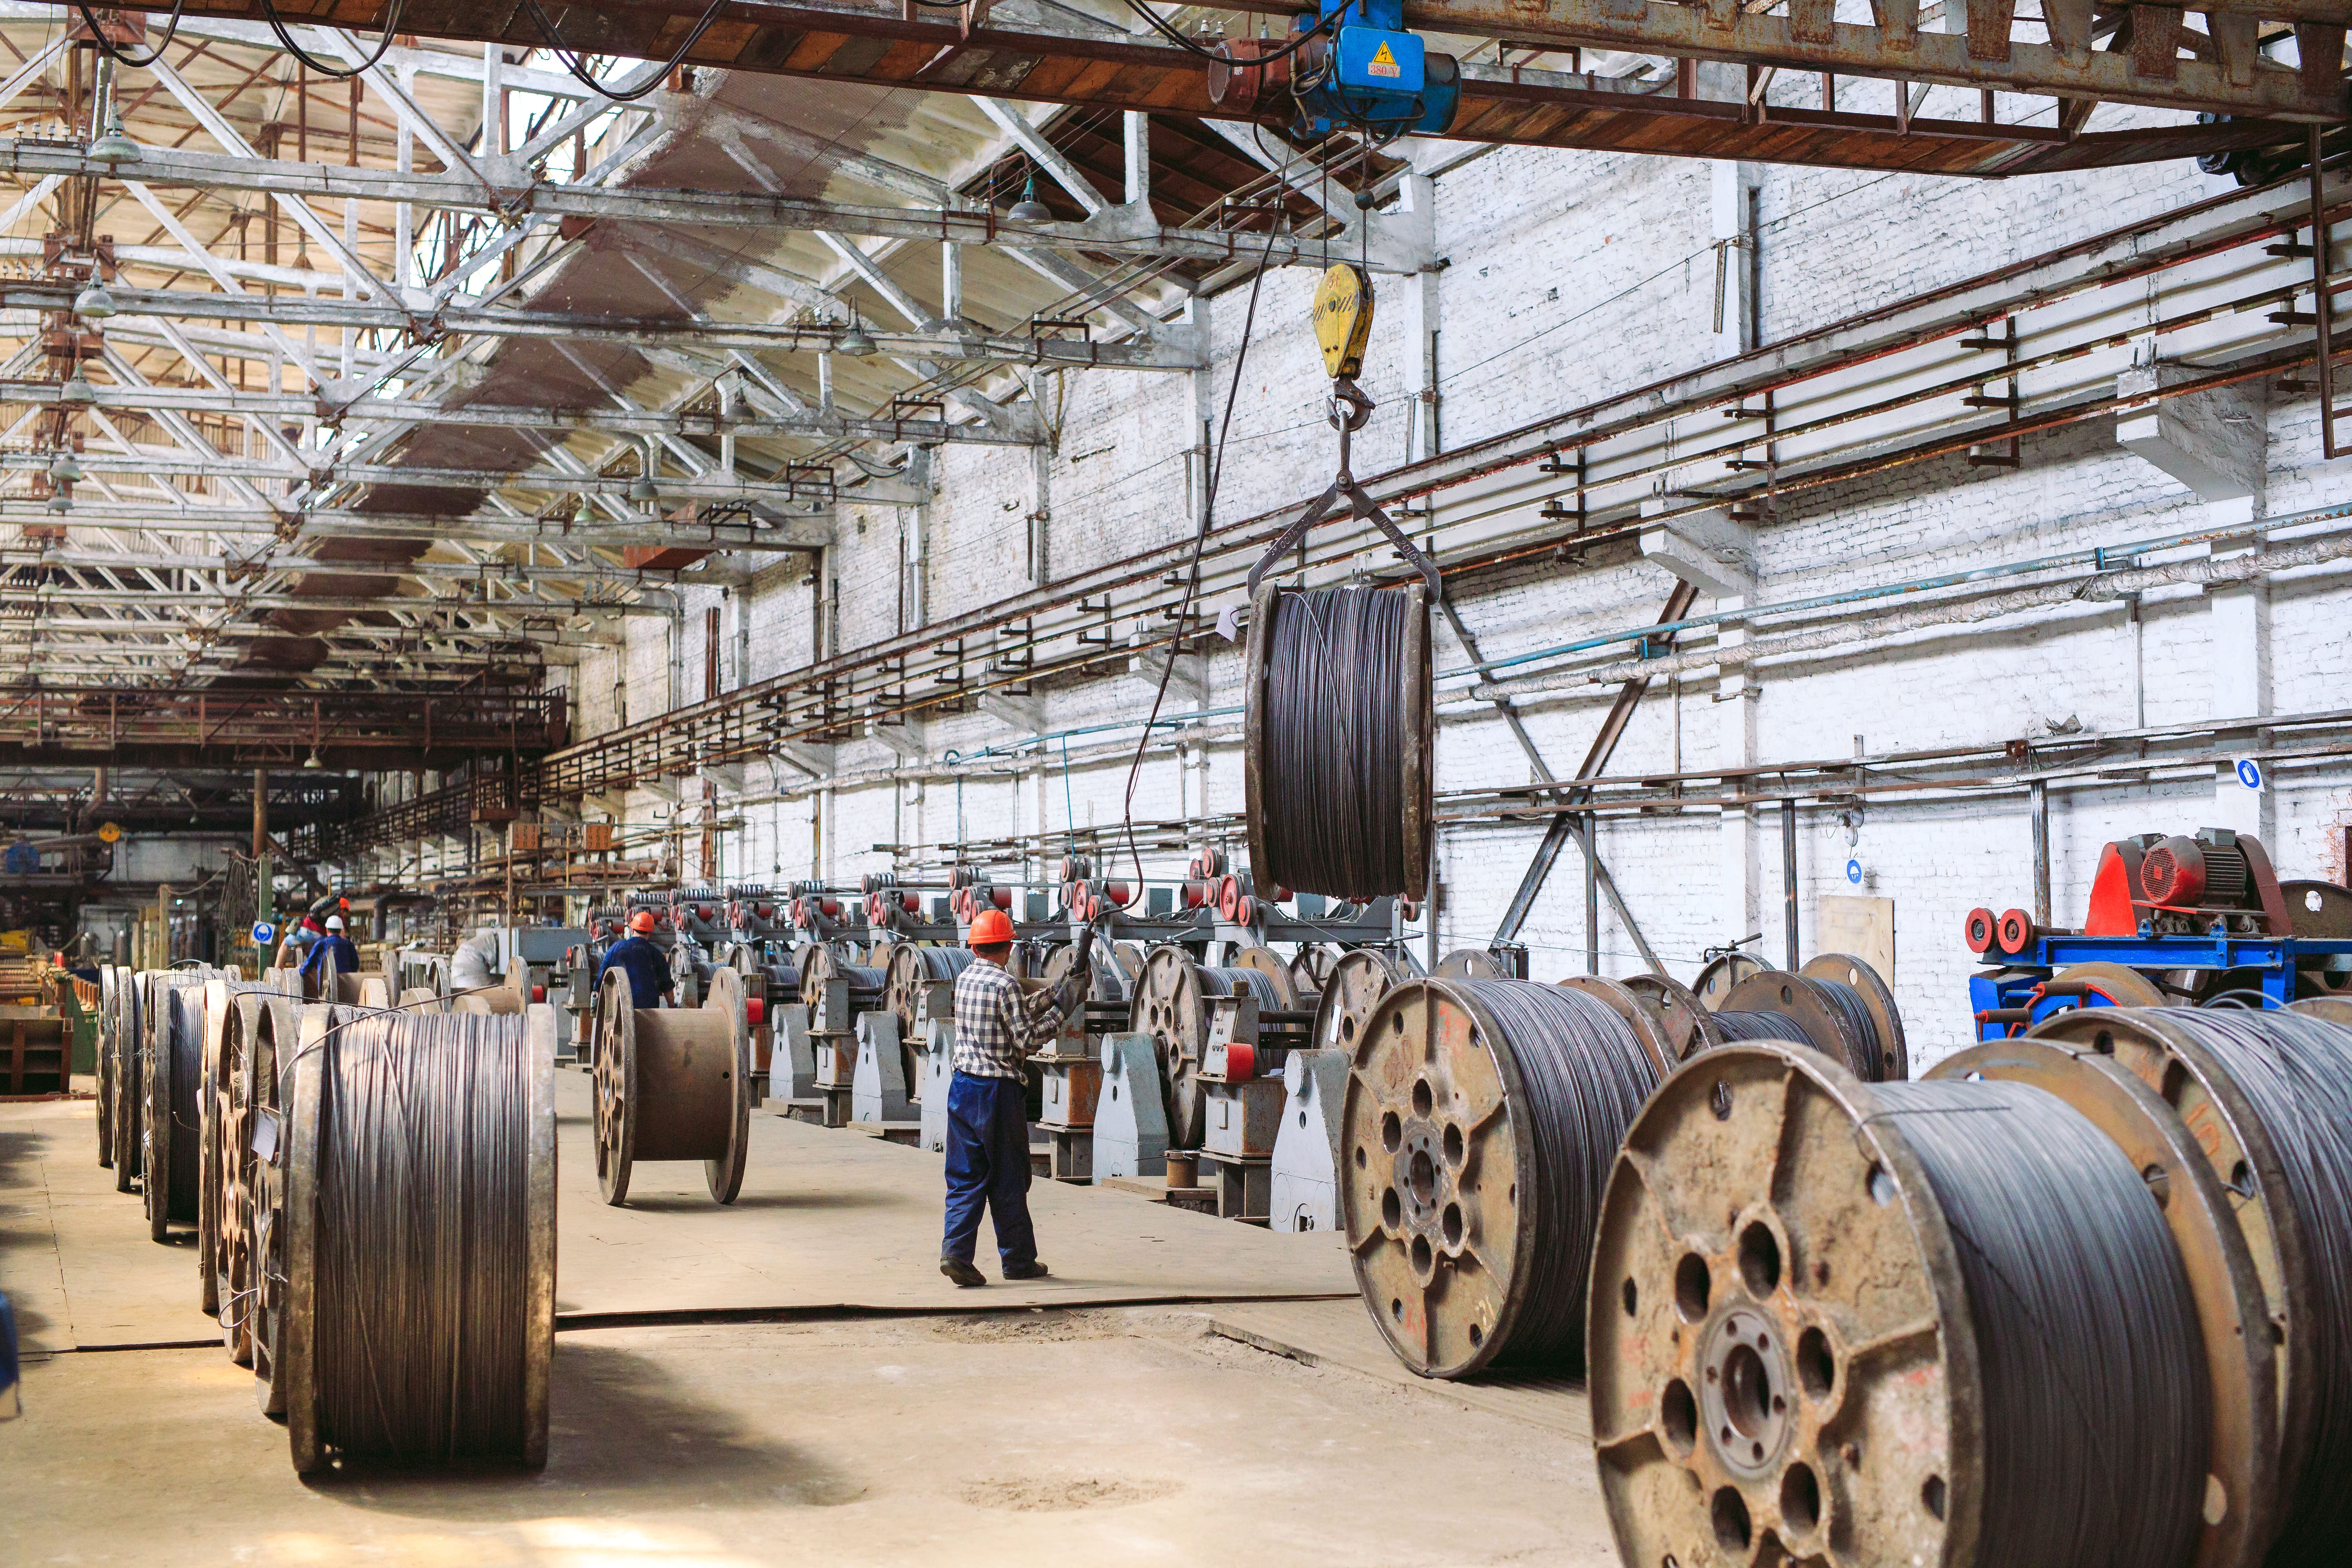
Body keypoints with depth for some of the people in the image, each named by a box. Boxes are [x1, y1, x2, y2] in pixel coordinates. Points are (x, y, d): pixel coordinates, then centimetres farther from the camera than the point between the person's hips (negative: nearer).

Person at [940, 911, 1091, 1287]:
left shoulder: (966, 978, 9)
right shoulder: (1005, 984, -13)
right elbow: (1027, 1040, -13)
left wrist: (1065, 988, 15)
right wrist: (1061, 1010, -4)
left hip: (964, 1087, 6)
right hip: (999, 1091, -6)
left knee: (965, 1178, 7)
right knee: (1008, 1181, 6)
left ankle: (956, 1252, -8)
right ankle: (1018, 1260, 16)